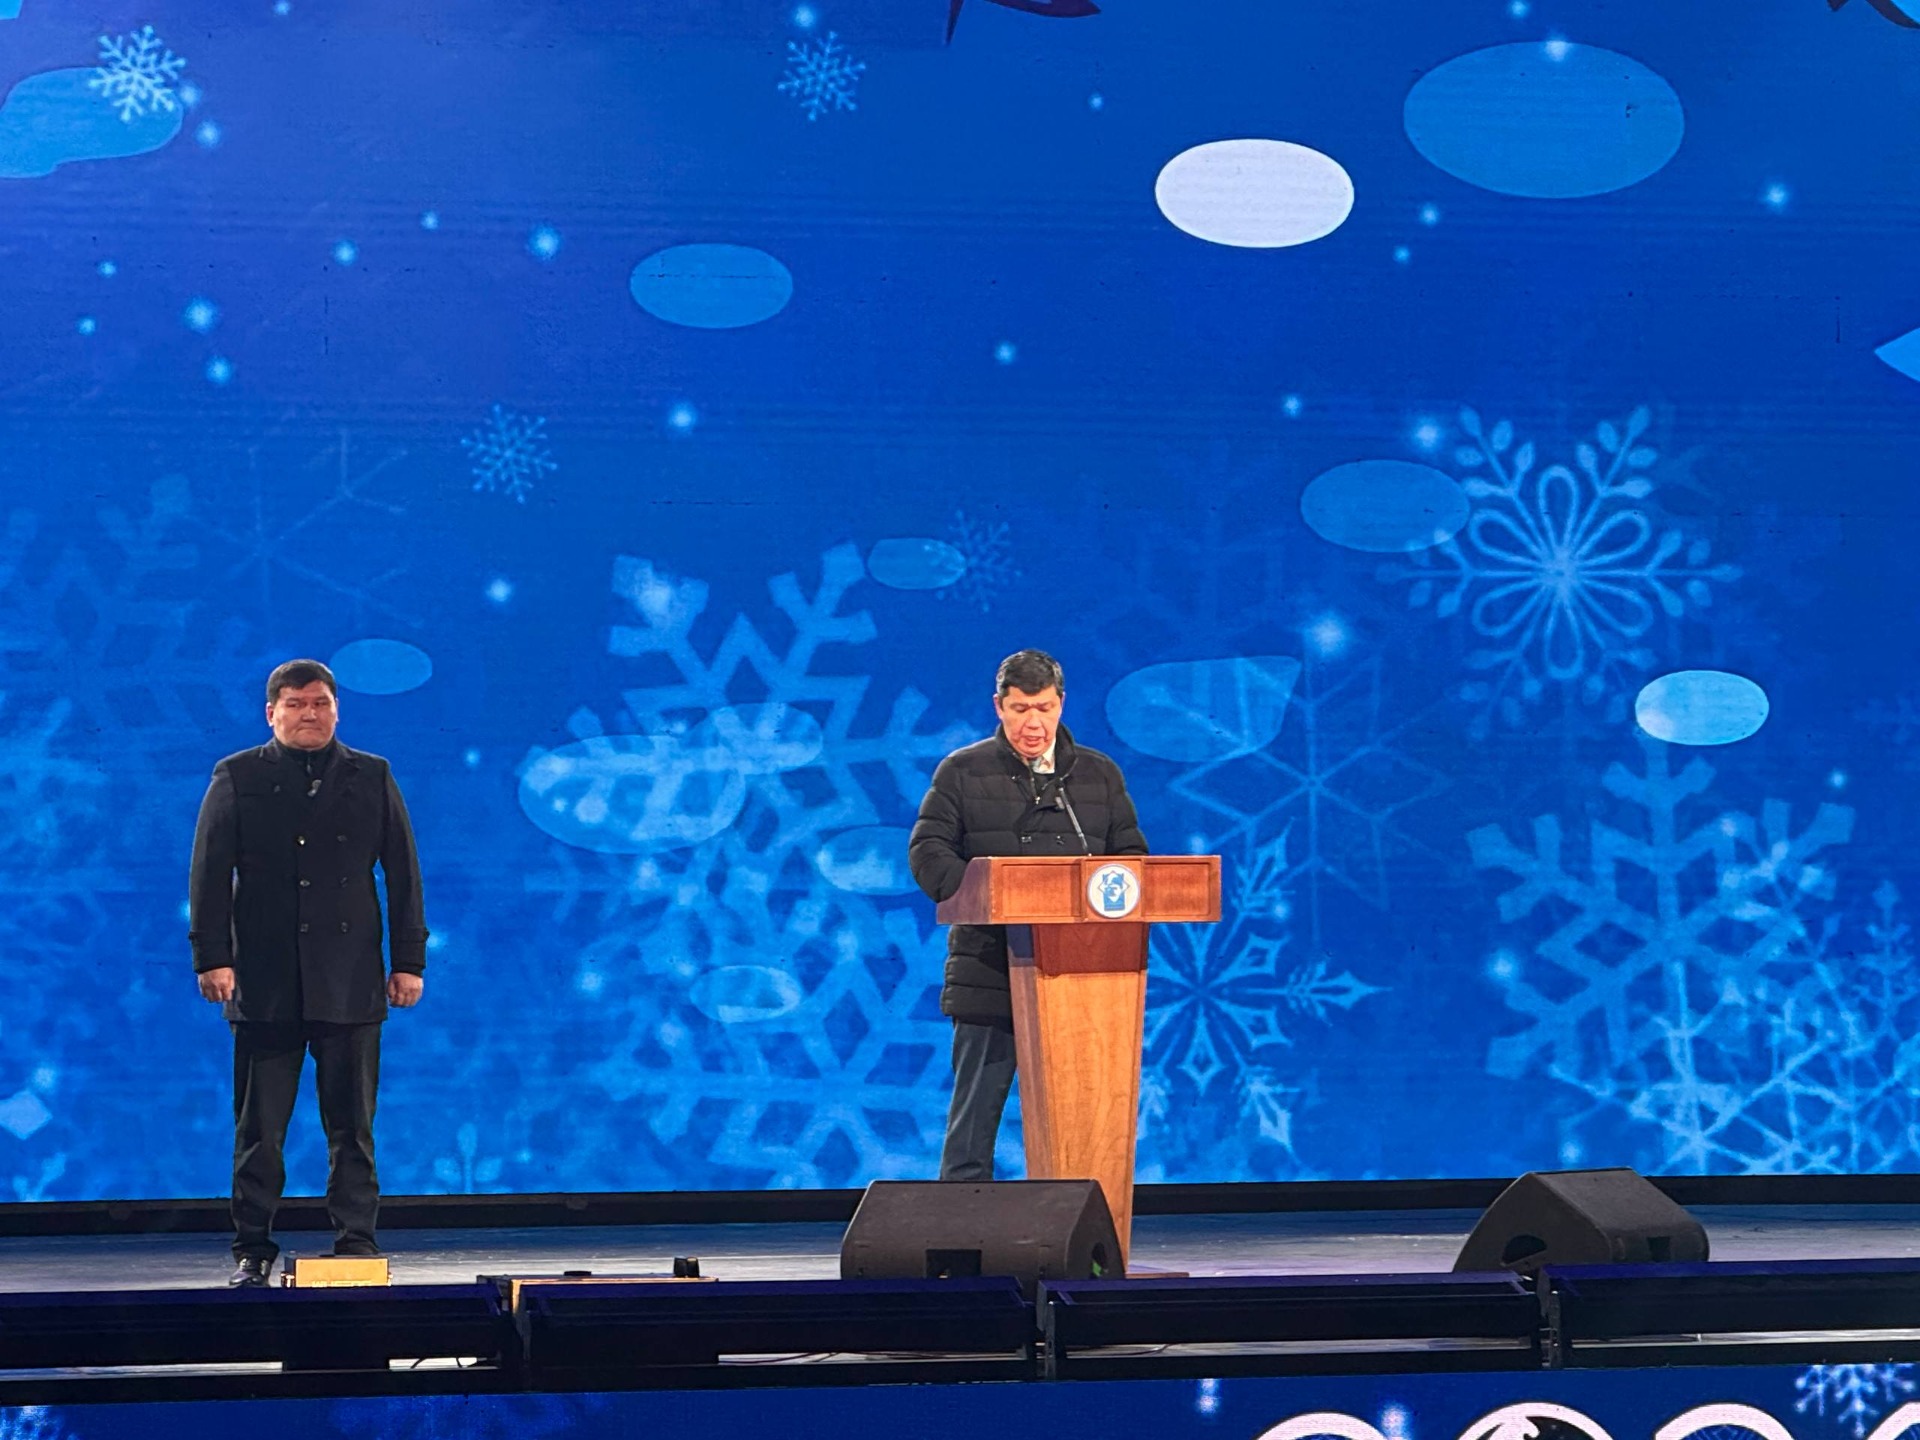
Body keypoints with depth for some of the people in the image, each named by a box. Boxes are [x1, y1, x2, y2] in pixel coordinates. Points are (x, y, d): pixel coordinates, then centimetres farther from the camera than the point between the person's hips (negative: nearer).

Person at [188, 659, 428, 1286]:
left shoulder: (372, 777, 10)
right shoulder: (237, 778, 6)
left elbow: (402, 873, 10)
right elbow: (210, 874, 2)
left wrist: (409, 961, 5)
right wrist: (213, 957, -7)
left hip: (351, 985, 1)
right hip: (263, 982, -1)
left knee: (352, 1125, 4)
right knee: (258, 1129, 3)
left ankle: (357, 1241, 10)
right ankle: (253, 1251, 11)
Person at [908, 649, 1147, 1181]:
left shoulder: (1100, 774, 14)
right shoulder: (963, 772, 7)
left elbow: (1131, 853, 14)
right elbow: (927, 848, 0)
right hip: (988, 971, -2)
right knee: (977, 1102, 0)